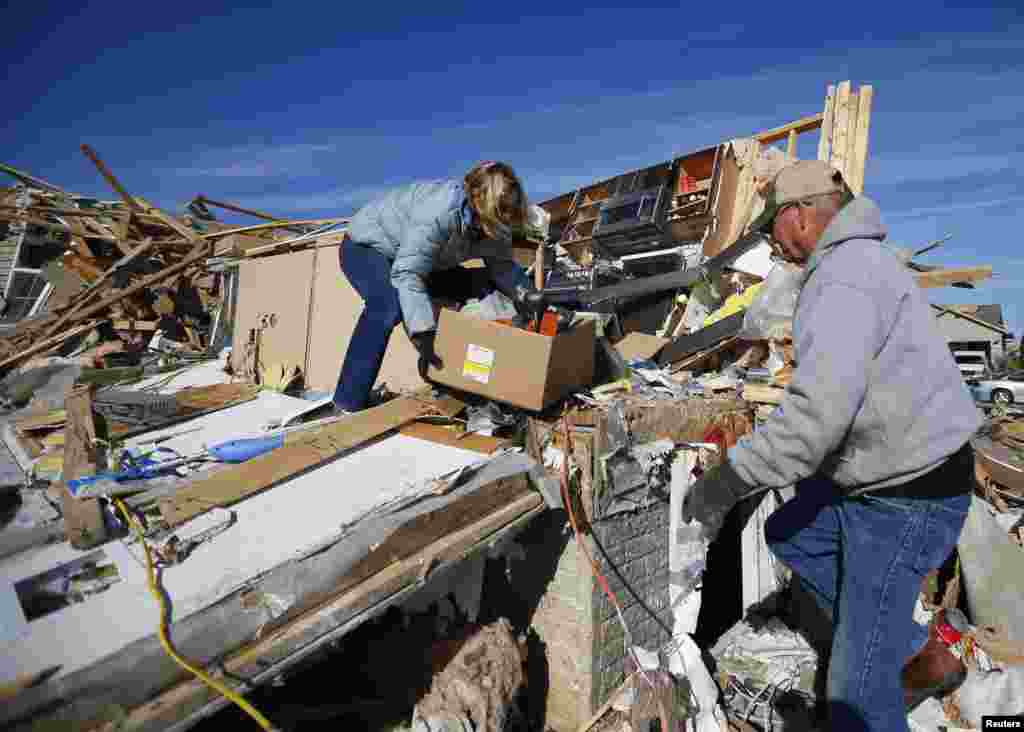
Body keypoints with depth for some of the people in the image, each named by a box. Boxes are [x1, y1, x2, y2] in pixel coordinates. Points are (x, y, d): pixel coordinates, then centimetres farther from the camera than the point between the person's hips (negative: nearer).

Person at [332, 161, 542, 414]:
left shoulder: (493, 222, -15)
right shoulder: (439, 212, -40)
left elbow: (503, 266, -2)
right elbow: (407, 274, -43)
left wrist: (526, 296, -18)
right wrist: (424, 335, -46)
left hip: (419, 255, 8)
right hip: (366, 247, -8)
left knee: (483, 291, 0)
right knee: (388, 306, -37)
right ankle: (349, 404, -27)